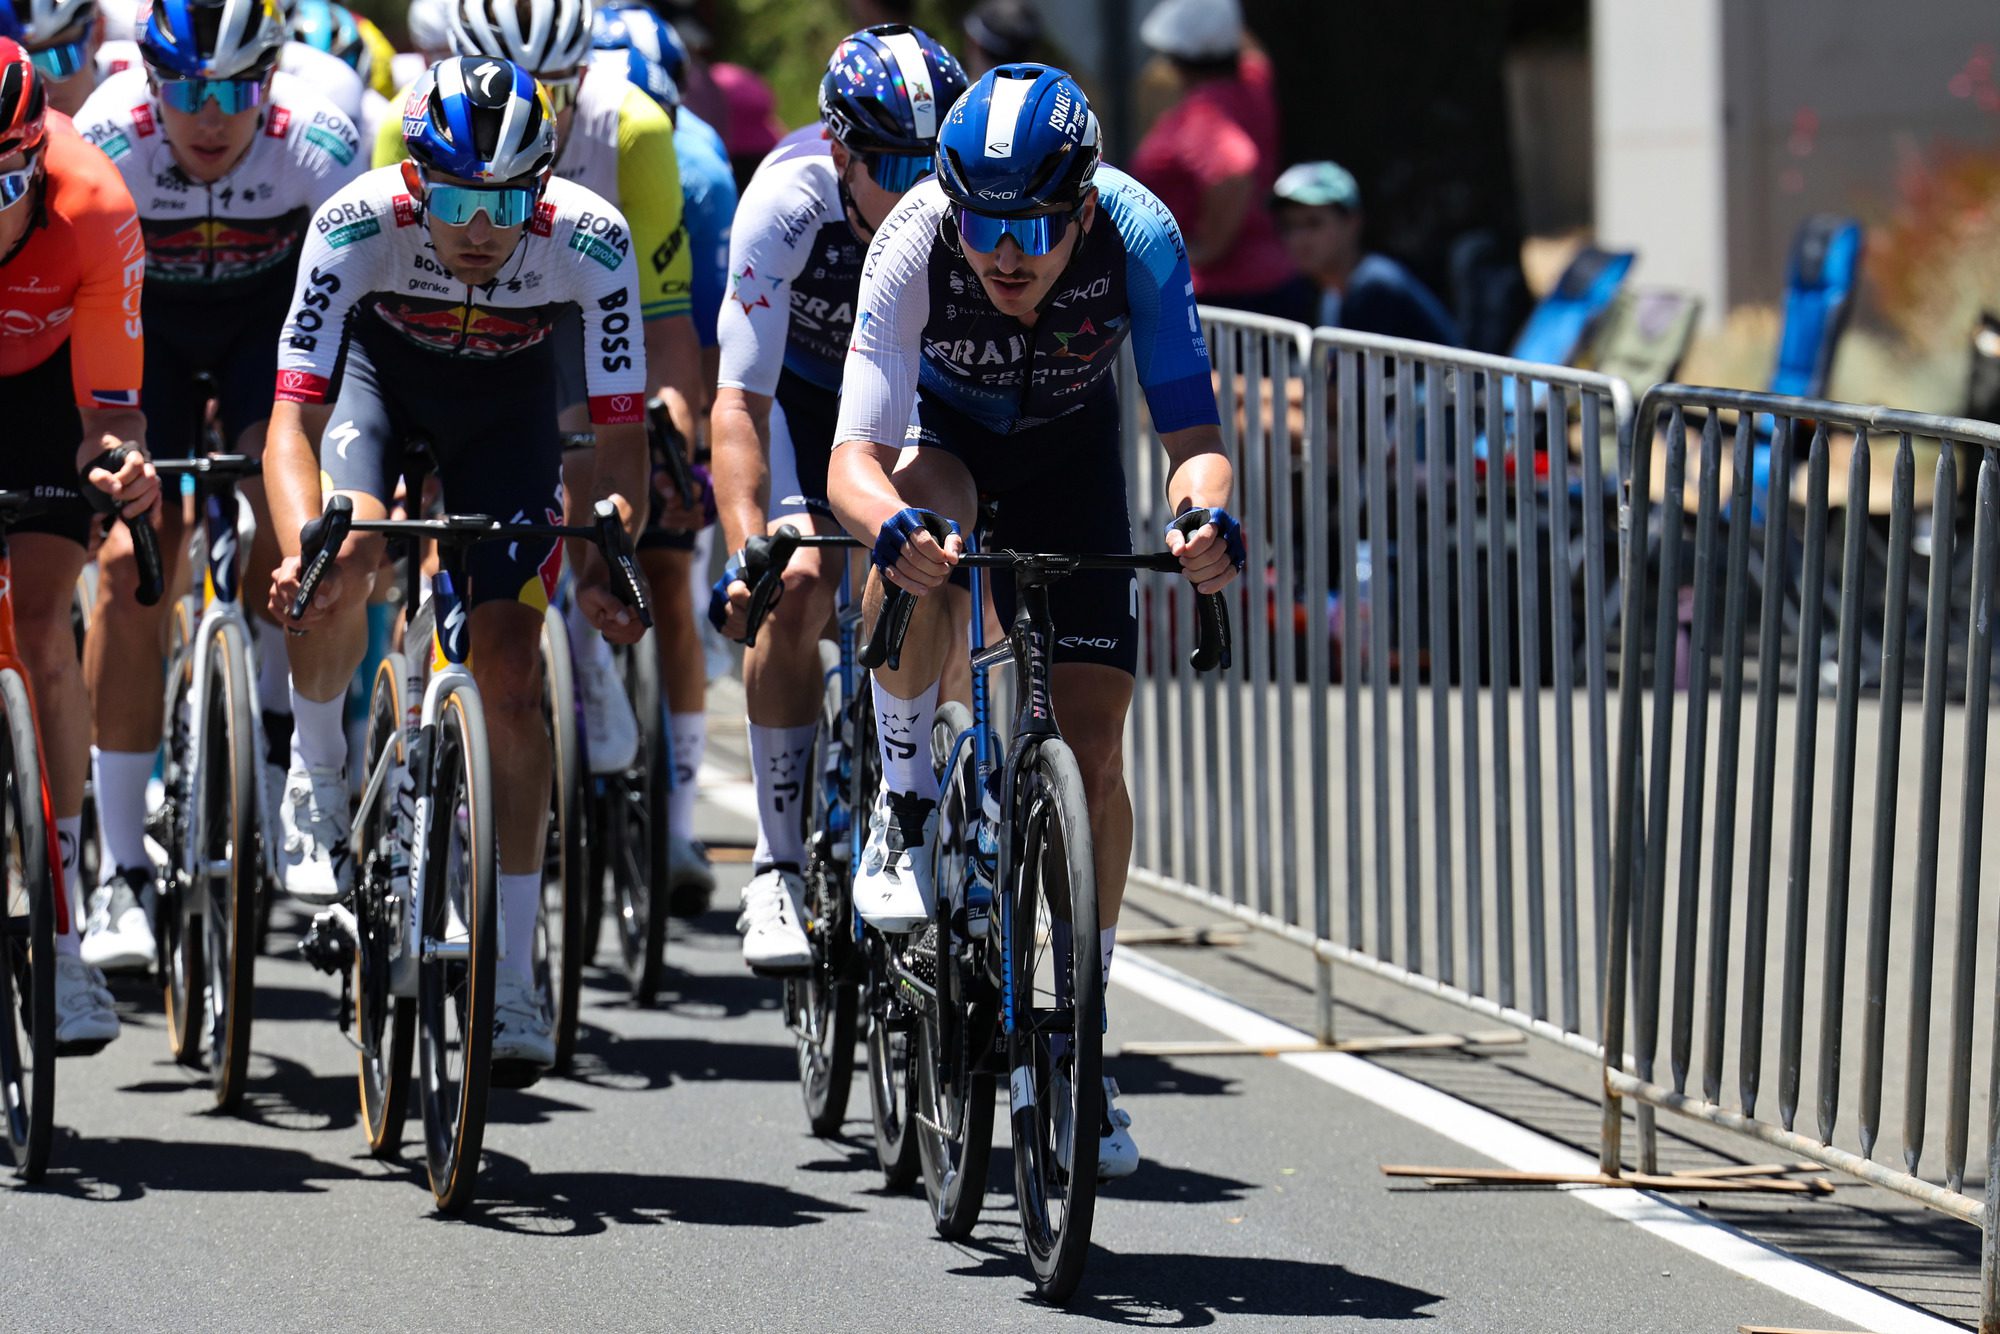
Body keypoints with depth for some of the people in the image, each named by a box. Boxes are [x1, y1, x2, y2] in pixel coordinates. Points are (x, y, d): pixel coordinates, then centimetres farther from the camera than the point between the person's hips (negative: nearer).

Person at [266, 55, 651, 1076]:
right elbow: (294, 416, -36)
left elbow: (622, 431, -29)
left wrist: (603, 555, -46)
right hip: (381, 361, 0)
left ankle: (512, 979, -3)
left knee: (510, 669, -9)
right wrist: (303, 550, -54)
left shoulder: (589, 240, -34)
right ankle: (318, 772, 2)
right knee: (345, 560, -30)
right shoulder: (358, 223, -35)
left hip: (508, 398, 0)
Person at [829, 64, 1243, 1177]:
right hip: (940, 432, -1)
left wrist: (1209, 512, -54)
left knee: (1094, 747, -8)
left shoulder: (1138, 237, -33)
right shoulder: (915, 245, -35)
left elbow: (1192, 429, -31)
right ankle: (907, 804, -16)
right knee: (918, 545, -39)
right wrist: (894, 525, -61)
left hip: (1072, 449, 1)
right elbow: (855, 457, -39)